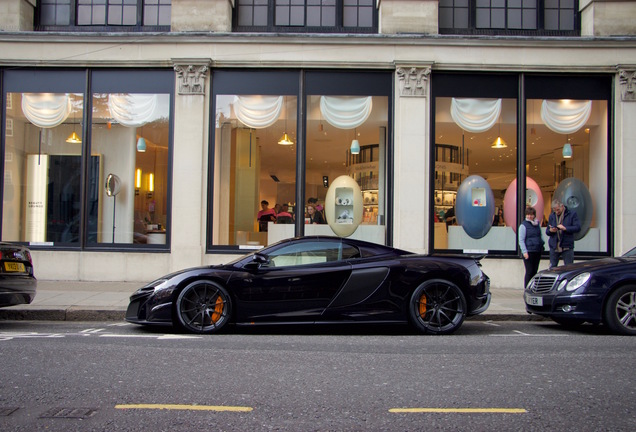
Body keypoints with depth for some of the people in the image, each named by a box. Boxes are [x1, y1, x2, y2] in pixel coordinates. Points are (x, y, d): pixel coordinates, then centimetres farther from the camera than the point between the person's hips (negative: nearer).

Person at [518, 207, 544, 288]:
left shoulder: (537, 224, 13)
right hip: (529, 252, -6)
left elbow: (540, 236, 24)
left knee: (535, 271, 8)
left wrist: (542, 244, 6)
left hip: (537, 251, 6)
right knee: (529, 272, -7)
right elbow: (521, 240, -9)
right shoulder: (523, 225, -5)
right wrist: (524, 251, -16)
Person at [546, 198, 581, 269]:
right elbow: (547, 231, 13)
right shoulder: (551, 216, 11)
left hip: (567, 247, -3)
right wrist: (550, 230, -10)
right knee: (552, 268, 6)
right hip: (554, 247, 3)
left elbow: (578, 227, -9)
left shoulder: (572, 214, 0)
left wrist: (565, 228, -18)